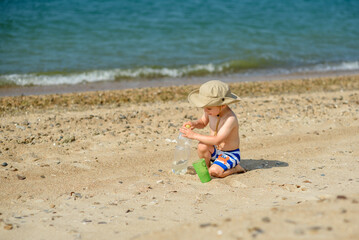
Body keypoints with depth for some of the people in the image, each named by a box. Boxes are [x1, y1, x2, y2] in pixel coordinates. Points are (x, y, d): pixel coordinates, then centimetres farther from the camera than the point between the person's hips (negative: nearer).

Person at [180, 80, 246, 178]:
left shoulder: (230, 118, -30)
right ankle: (206, 166, 1)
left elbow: (217, 140, -35)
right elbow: (203, 122, 15)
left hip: (230, 154, -6)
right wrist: (194, 123, -10)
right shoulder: (210, 111, -8)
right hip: (215, 150, 6)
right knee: (202, 146, -26)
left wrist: (194, 135, -34)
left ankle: (236, 168, 1)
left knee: (214, 171, -28)